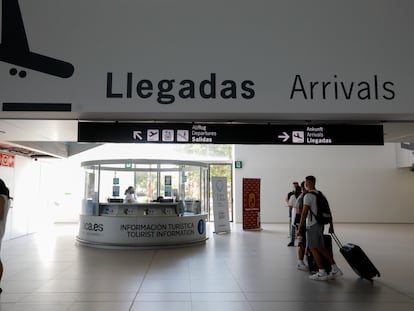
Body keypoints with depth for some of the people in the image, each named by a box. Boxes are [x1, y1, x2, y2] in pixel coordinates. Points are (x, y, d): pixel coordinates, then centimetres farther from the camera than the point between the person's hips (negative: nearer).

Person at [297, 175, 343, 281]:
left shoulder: (308, 196, -13)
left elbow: (304, 213, -19)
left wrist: (300, 228, -17)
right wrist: (331, 225, 20)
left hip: (312, 226, -8)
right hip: (320, 224, 8)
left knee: (314, 248, 1)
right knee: (320, 248, 14)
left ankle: (322, 273, 6)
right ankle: (335, 269, 13)